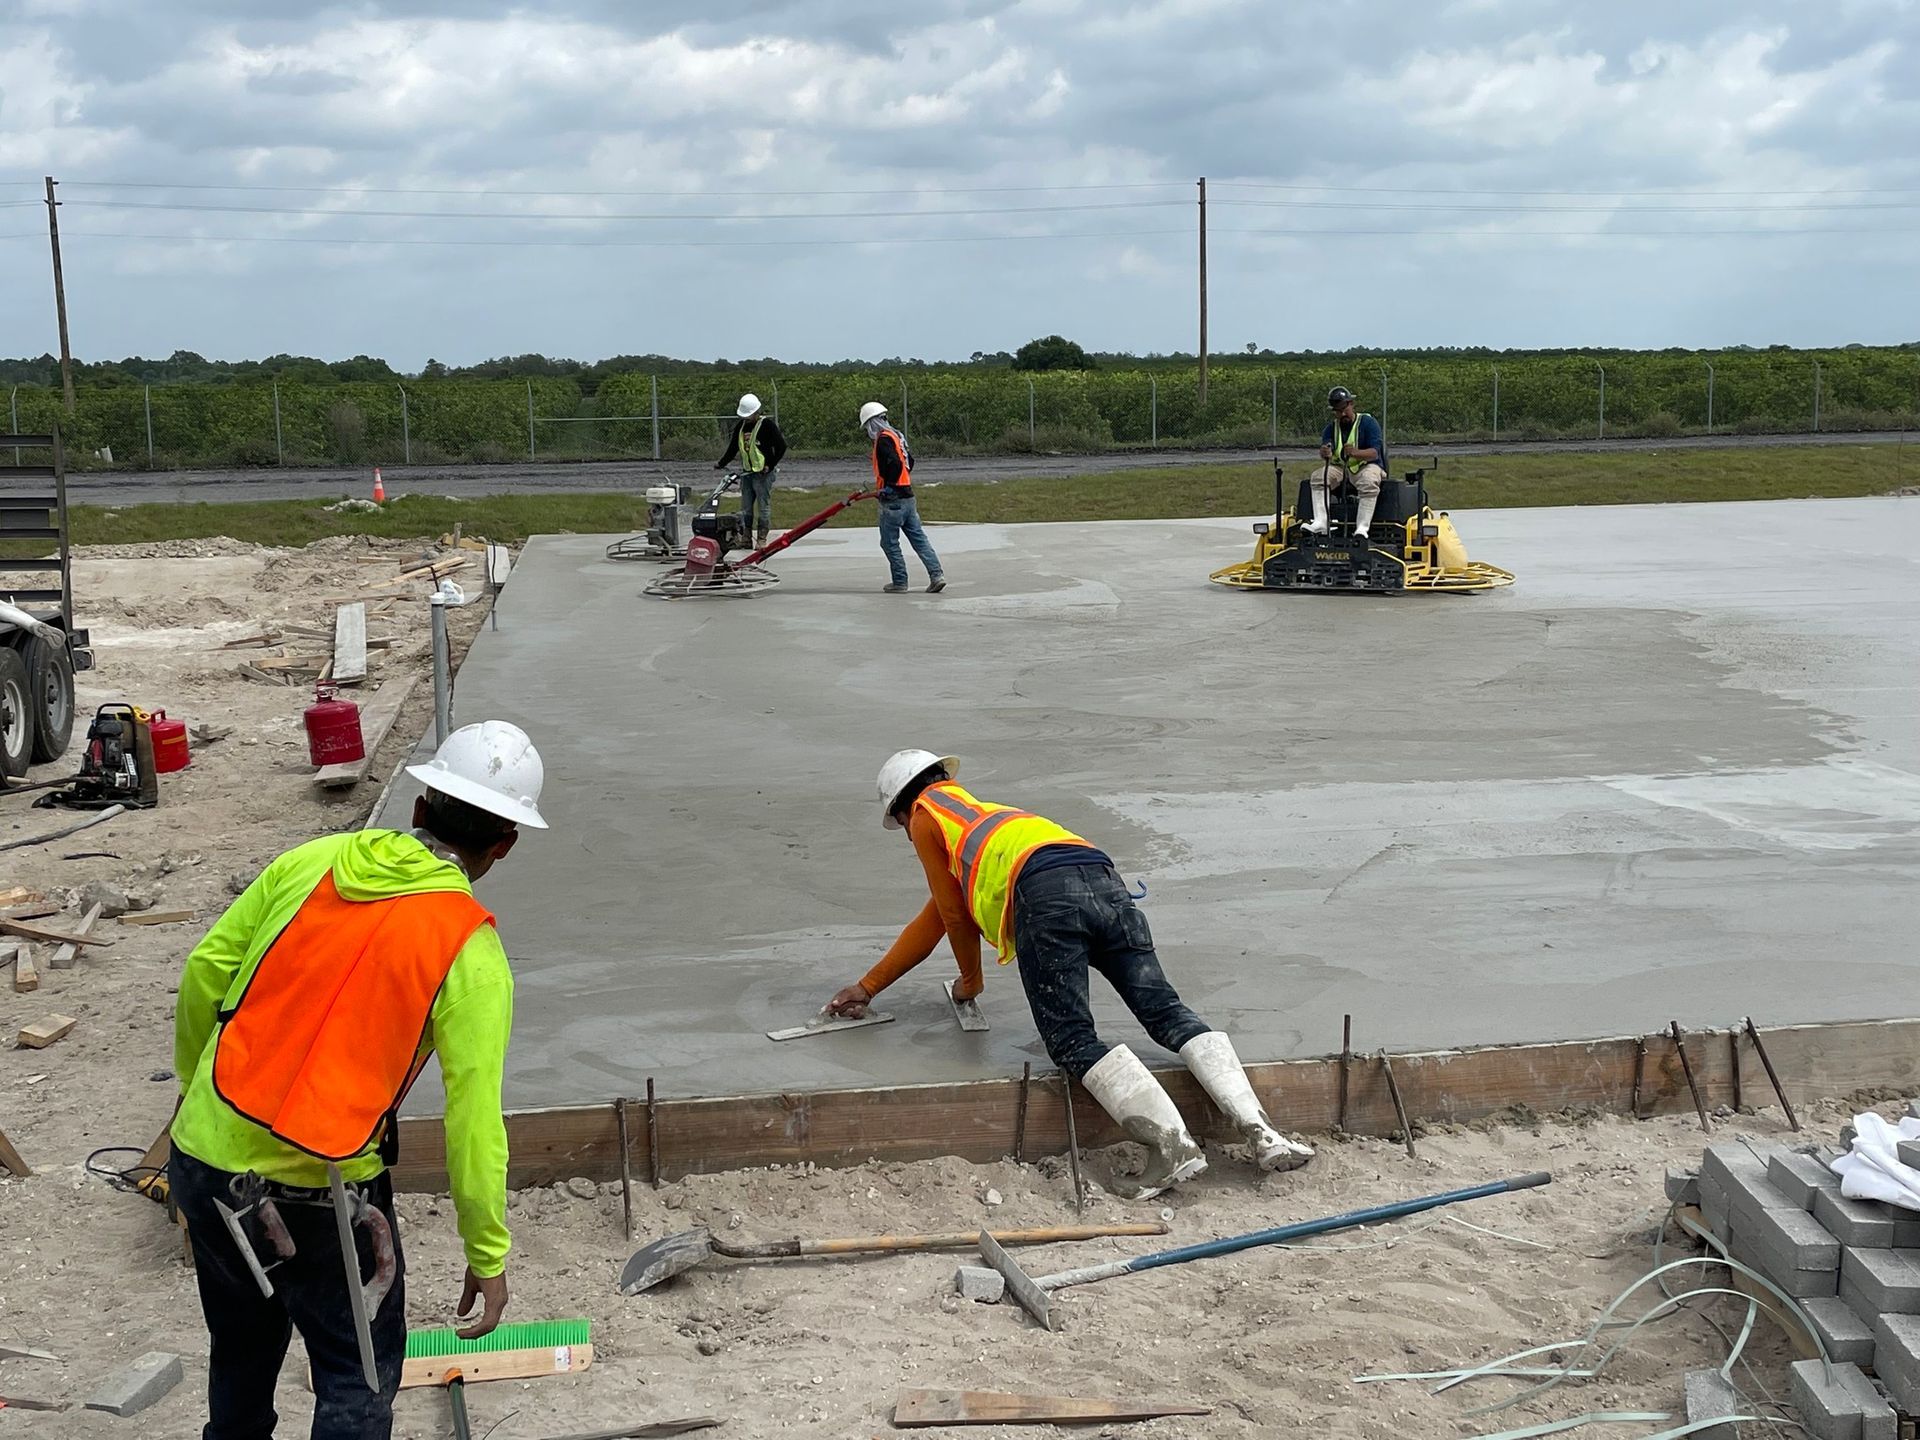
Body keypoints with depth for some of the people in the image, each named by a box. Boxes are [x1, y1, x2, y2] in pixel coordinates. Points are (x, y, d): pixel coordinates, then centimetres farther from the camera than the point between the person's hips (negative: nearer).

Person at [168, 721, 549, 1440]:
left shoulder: (312, 861, -1)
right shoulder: (471, 954, -13)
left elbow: (205, 970, 3)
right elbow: (473, 1121, -14)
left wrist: (194, 1082, 20)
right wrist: (488, 1257, -4)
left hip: (202, 1157, 5)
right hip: (315, 1199, -5)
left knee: (244, 1349, 29)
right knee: (361, 1374, 15)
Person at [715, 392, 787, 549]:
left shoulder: (767, 424, -10)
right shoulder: (740, 426, 9)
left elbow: (781, 446, -11)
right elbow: (733, 448, 19)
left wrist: (770, 466, -12)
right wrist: (721, 463, 13)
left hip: (762, 473, -7)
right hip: (746, 472, 7)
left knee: (764, 507, -2)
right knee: (746, 508, 9)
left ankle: (762, 539, 4)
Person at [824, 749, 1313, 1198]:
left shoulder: (927, 814, 27)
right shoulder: (987, 816, 47)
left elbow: (953, 913, 26)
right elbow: (929, 924, 51)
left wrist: (970, 982, 43)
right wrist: (866, 987, 56)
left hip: (1045, 893, -7)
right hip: (1106, 883, 7)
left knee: (1073, 1042, -8)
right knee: (1168, 1014, 2)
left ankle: (1172, 1143, -27)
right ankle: (1259, 1130, -14)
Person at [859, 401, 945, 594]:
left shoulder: (883, 439, -14)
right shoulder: (896, 436, 15)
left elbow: (894, 465, -25)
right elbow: (910, 461, 24)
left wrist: (888, 485, -15)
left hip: (893, 499, -9)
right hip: (907, 495, 9)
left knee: (889, 542, 1)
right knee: (918, 538, 6)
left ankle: (900, 581, 5)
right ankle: (936, 575, 0)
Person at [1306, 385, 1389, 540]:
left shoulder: (1368, 422, -2)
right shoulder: (1331, 428, 11)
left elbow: (1374, 453, -15)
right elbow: (1325, 455, -5)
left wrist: (1356, 453, -37)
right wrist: (1325, 453, -32)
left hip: (1366, 465, -4)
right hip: (1339, 468, 4)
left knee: (1369, 482, -37)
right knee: (1317, 477, -23)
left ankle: (1362, 527, -41)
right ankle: (1320, 522, -32)